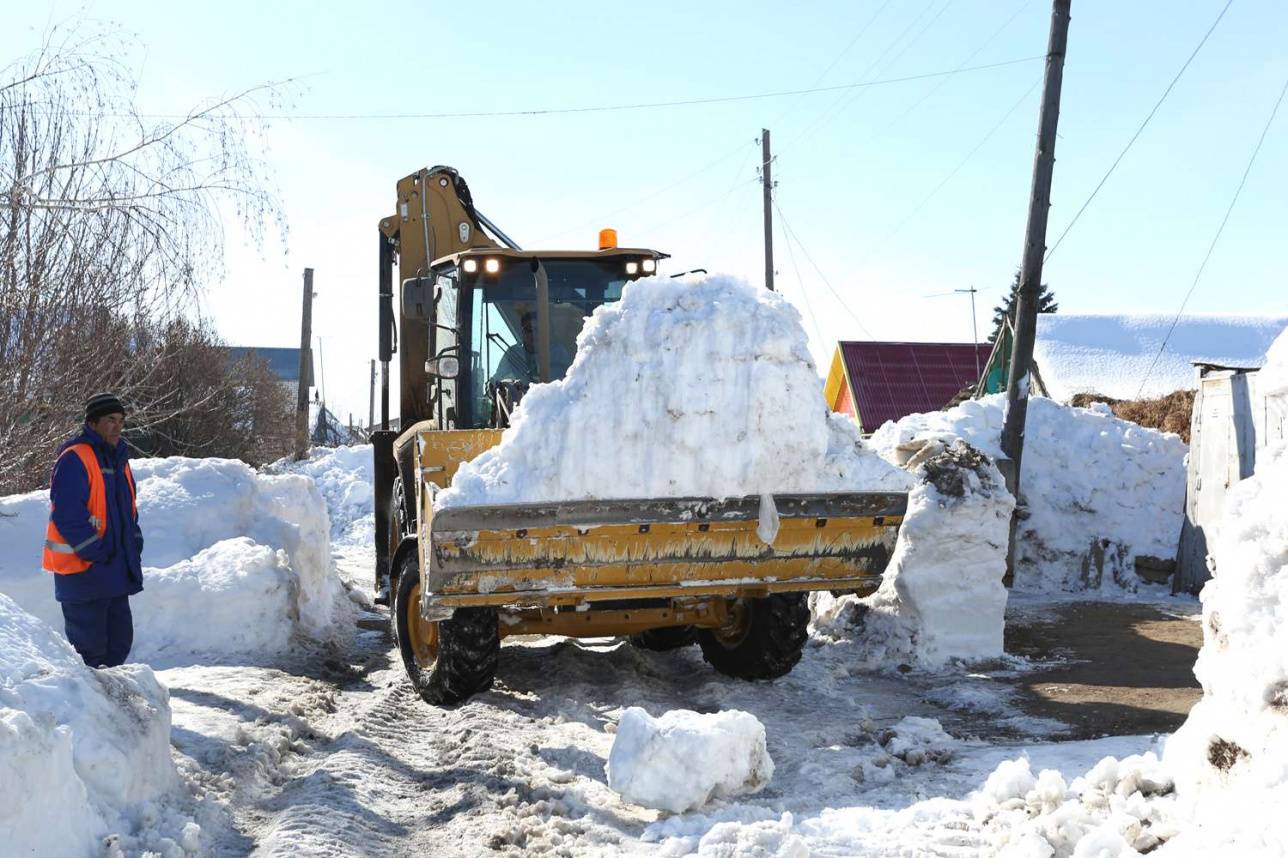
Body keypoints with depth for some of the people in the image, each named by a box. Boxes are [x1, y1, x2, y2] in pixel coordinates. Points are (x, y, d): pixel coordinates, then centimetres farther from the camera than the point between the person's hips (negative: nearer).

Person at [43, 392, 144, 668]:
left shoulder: (118, 459, 15)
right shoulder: (74, 459, -14)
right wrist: (96, 552, -19)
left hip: (115, 572, 9)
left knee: (120, 638, 14)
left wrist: (133, 547, 10)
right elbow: (67, 515, -20)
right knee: (88, 644, -4)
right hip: (83, 572, -9)